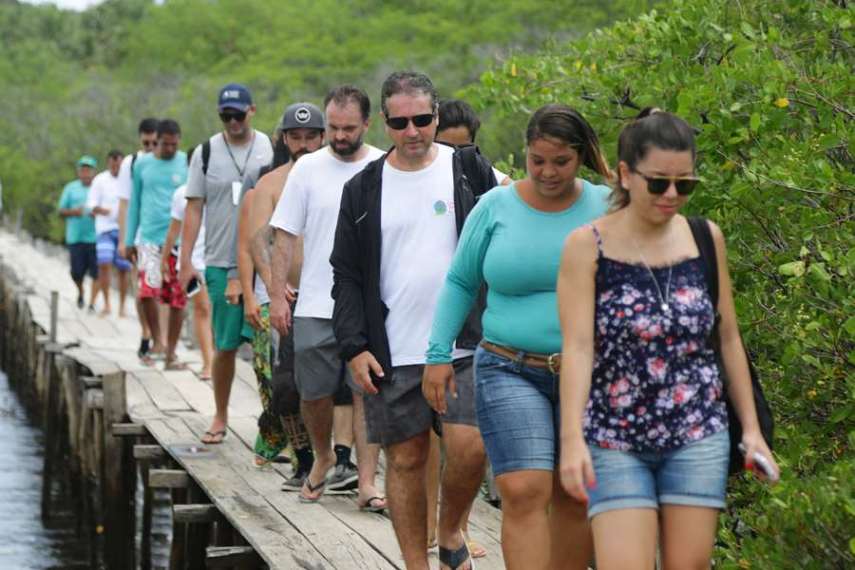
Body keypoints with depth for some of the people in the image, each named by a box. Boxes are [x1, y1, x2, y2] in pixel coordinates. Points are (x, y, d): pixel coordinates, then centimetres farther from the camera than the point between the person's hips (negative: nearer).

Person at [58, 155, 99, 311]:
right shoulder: (70, 188, 11)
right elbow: (61, 212, 10)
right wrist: (73, 212, -10)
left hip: (96, 238, -1)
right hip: (75, 238, 1)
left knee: (96, 273, -7)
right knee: (77, 272, -1)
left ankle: (92, 303, 0)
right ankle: (80, 293, 29)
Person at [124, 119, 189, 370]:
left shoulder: (188, 164, 3)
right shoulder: (142, 165, 7)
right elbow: (134, 203, 15)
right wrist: (129, 240, 12)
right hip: (150, 238, 0)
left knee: (178, 299, 1)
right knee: (148, 290, -15)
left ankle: (171, 352, 11)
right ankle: (156, 340, 5)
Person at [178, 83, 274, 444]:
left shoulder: (271, 148, 6)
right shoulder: (206, 153, 6)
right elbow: (194, 208, 6)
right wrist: (185, 259, 0)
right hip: (221, 263, 0)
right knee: (225, 345, 3)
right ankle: (220, 416, 17)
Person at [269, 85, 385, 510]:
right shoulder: (308, 168, 3)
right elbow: (285, 236, 5)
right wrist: (277, 295, -1)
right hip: (315, 306, 1)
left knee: (368, 392, -4)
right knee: (313, 393, 9)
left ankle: (367, 483, -1)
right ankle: (323, 459, 35)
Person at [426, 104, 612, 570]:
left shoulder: (606, 209, 0)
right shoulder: (496, 207, 1)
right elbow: (460, 282, 9)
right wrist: (438, 355, 4)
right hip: (512, 372, -1)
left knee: (576, 497, 9)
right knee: (524, 492, -15)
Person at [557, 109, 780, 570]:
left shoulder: (705, 238, 5)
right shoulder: (588, 246, -5)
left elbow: (728, 338, 12)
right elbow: (577, 346, -12)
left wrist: (751, 427, 10)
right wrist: (572, 440, -21)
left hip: (697, 434, 3)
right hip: (615, 439, -3)